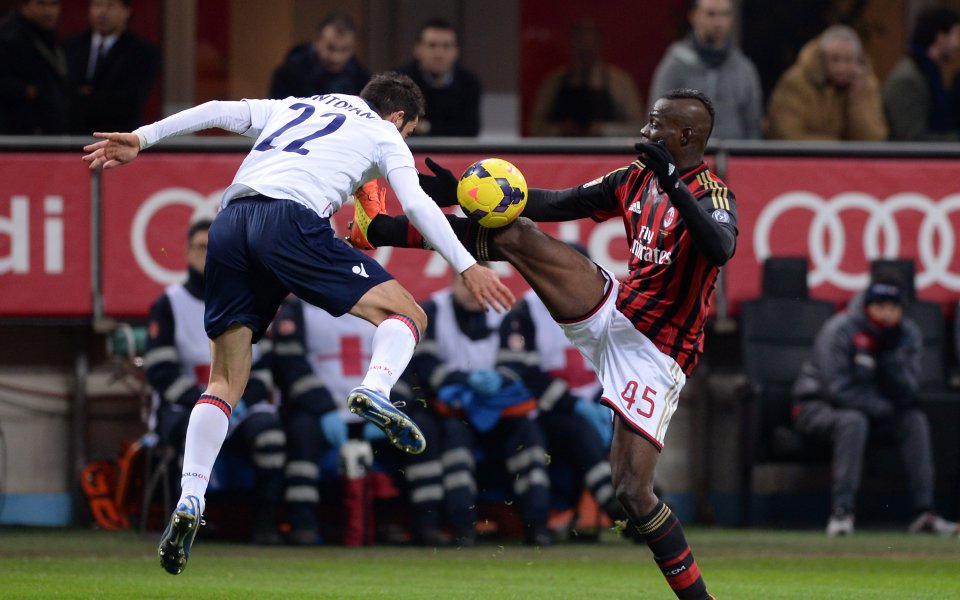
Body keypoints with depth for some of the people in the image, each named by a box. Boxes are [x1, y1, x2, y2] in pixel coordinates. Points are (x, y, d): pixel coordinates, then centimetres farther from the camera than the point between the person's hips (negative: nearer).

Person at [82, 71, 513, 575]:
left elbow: (217, 111, 23)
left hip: (230, 223, 5)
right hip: (291, 219, -5)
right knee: (406, 314, 4)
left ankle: (189, 503, -4)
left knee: (225, 381, 11)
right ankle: (374, 391, -27)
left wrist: (140, 139, 21)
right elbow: (416, 203, 7)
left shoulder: (293, 108, 34)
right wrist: (467, 267, 4)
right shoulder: (383, 134, 21)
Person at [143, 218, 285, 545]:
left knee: (267, 424, -31)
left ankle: (266, 519, -24)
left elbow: (266, 362, 9)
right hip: (180, 406, -2)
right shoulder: (169, 305, 2)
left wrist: (243, 401, -10)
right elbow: (161, 372, -6)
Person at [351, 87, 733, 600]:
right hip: (611, 311, 7)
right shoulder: (636, 179, 7)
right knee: (513, 234, -3)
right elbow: (559, 203, 14)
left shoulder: (711, 195, -15)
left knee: (632, 490, -16)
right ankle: (378, 229, 11)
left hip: (656, 351, -7)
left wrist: (673, 184, -44)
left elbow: (722, 249, -36)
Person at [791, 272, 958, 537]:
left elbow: (906, 394, -10)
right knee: (853, 420, -36)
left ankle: (924, 512, -19)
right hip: (817, 405, -6)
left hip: (872, 409, 6)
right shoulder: (839, 330, -21)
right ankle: (842, 512, -39)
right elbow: (837, 390, -26)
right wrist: (886, 408, -17)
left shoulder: (908, 334, -4)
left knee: (915, 419, -16)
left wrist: (893, 353, -25)